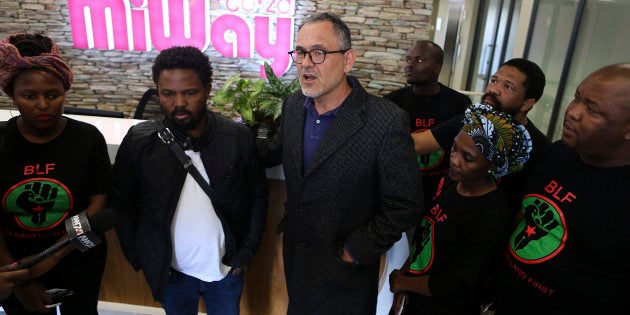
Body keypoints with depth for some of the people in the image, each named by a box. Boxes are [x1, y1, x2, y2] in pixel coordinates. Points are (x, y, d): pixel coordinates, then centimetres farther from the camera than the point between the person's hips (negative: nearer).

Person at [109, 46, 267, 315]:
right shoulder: (139, 141, -14)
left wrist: (246, 252, -5)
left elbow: (257, 195, -4)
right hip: (169, 272, 1)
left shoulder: (238, 138, -15)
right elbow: (122, 204, -1)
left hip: (226, 269, 0)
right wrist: (138, 258, -3)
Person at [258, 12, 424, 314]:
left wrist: (355, 252, -15)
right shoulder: (293, 104, -6)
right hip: (296, 255, 6)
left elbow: (405, 206, -20)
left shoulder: (388, 123, -26)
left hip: (345, 268, -5)